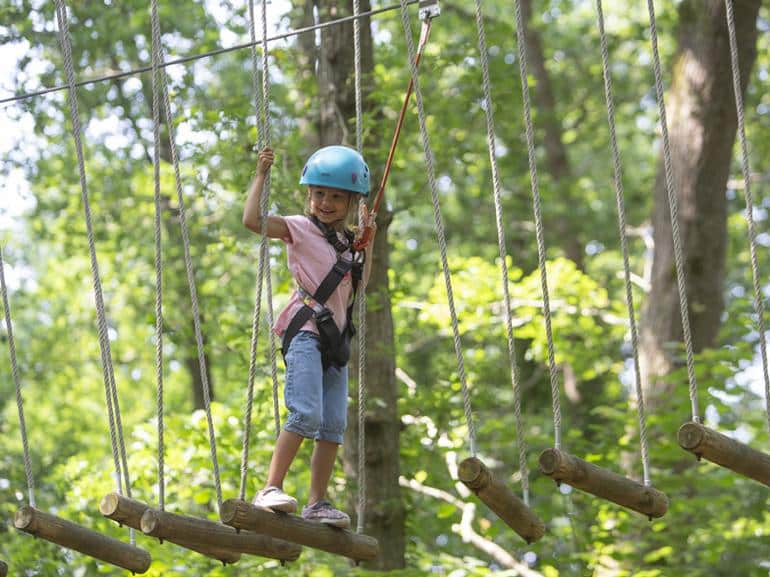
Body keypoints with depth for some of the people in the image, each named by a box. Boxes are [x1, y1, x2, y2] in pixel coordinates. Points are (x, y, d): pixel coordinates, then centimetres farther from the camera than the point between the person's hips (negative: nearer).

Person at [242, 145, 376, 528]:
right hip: (306, 332, -8)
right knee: (307, 414, -22)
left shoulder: (347, 241, 21)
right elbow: (252, 220, -13)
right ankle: (271, 489, -22)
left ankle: (317, 502, 6)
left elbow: (361, 280, 33)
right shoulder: (300, 228, 0)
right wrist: (261, 176, -7)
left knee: (334, 425, 3)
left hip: (335, 339, 8)